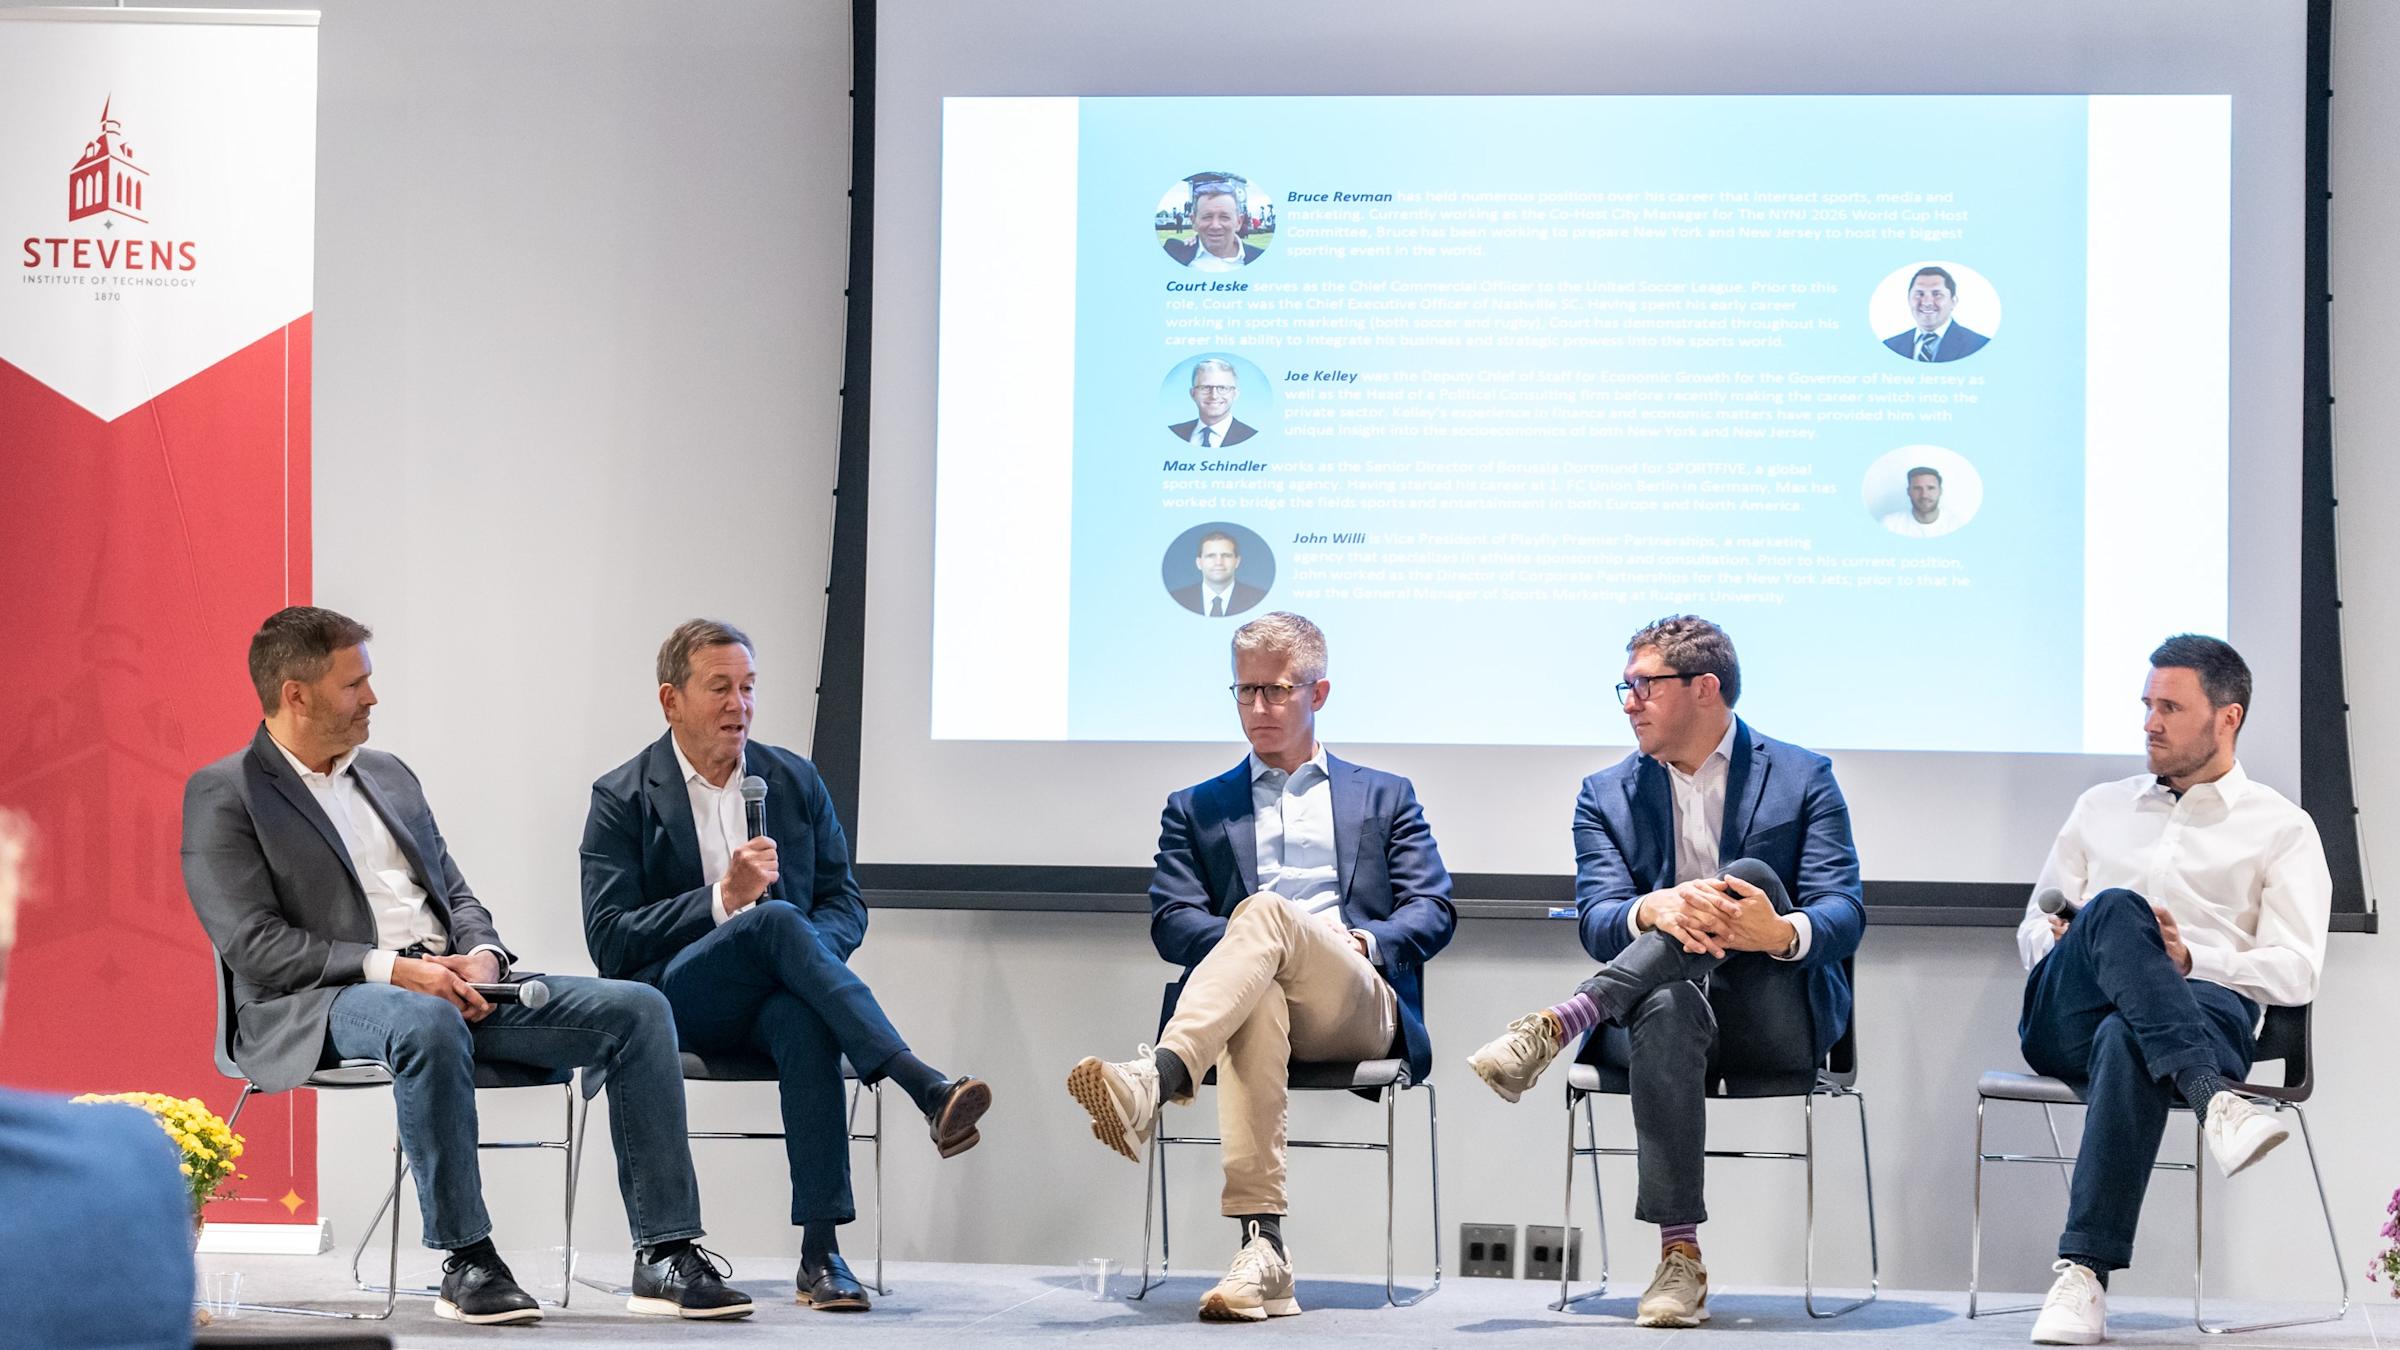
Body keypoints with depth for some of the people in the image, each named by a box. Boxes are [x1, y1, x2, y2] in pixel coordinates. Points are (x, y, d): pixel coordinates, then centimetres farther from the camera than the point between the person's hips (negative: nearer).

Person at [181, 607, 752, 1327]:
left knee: (638, 1010, -11)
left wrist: (481, 957, -2)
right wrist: (392, 969, -20)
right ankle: (466, 1262, -31)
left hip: (453, 985, 7)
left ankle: (665, 1254, -14)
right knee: (428, 1025, -42)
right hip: (324, 1005, -7)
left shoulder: (389, 774, 24)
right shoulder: (222, 795, 2)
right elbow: (255, 946, -10)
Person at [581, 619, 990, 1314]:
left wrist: (805, 954, -10)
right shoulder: (622, 799, 4)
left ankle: (820, 1251, -41)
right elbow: (609, 943, -6)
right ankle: (927, 1089, -46)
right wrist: (721, 900, -18)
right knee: (777, 919, -34)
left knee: (804, 1021, -37)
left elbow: (846, 904, 14)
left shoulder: (795, 780, 15)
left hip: (769, 1002, 3)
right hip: (674, 1004, -3)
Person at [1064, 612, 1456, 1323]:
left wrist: (1362, 940, -7)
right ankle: (1262, 1247, -54)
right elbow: (1171, 922, 12)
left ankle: (1154, 1080, -57)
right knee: (1257, 1001, -41)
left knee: (1264, 909, -34)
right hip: (1253, 1000, 0)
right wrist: (1247, 942, -9)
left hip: (1358, 1009, 0)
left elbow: (1434, 913, 14)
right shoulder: (1196, 808, 28)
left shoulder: (1385, 798, 27)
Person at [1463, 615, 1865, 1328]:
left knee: (1749, 878, -30)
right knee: (1668, 1010, -38)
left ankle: (1556, 1026, -37)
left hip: (1776, 1020, -1)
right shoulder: (1607, 794, 14)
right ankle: (1679, 1257, -40)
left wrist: (1783, 933, -30)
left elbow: (1844, 915, -5)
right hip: (1654, 1000, 1)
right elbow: (1596, 922, -1)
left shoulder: (1802, 779, 7)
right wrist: (1651, 911, -27)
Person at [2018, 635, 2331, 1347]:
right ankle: (2212, 1102, -50)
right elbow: (2035, 924, 28)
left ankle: (2084, 1274, -45)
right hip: (2064, 1017, 3)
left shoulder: (2282, 828, 16)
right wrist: (2055, 939, 2)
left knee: (2125, 1042, -42)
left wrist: (2190, 960, -14)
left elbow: (2296, 973, 4)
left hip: (2207, 1008, -3)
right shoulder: (2101, 807, 30)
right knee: (2116, 909, -33)